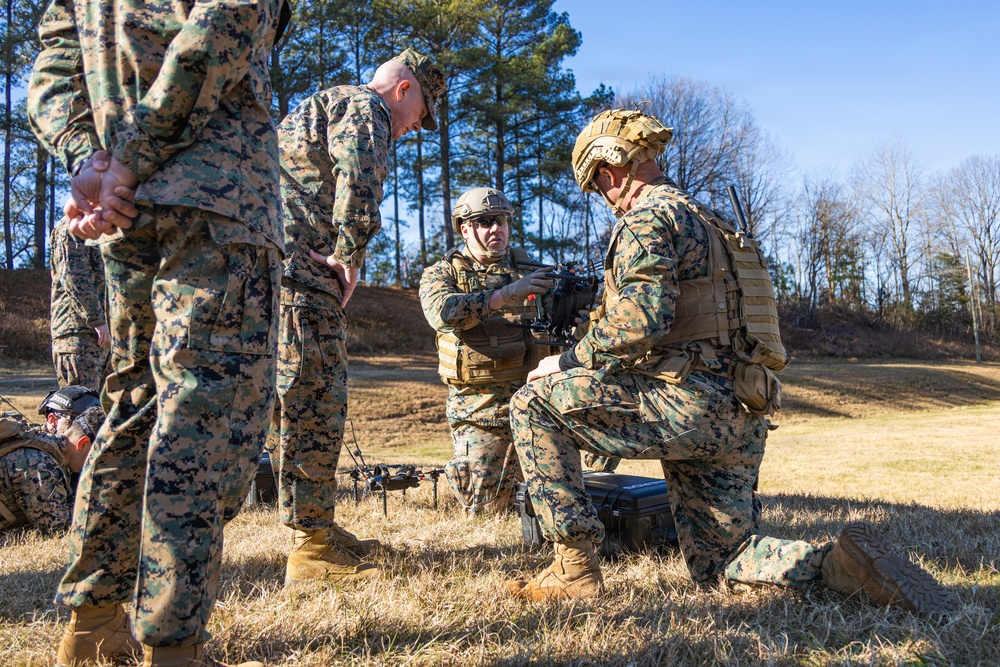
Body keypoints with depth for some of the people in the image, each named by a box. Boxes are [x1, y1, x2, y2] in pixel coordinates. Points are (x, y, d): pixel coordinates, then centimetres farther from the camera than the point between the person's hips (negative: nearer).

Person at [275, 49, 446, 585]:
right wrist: (350, 256, -13)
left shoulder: (320, 106, 32)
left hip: (294, 265, 10)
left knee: (316, 397, 14)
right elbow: (358, 181, -20)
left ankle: (318, 529, 22)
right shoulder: (363, 107, 1)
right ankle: (311, 549, -6)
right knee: (312, 401, -10)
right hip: (296, 264, -10)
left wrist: (337, 260, 13)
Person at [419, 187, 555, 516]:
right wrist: (504, 295, -34)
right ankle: (462, 468, 30)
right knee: (484, 509, -1)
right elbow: (441, 311, -22)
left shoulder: (528, 266, 9)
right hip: (479, 407, -2)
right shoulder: (442, 273, 0)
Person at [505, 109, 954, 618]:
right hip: (741, 422, 10)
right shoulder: (710, 223, 26)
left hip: (688, 403, -10)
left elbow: (642, 317, -22)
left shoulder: (647, 218, -6)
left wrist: (570, 361, -8)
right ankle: (841, 561, 0)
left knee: (534, 402, -5)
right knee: (717, 562, 20)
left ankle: (575, 567, -7)